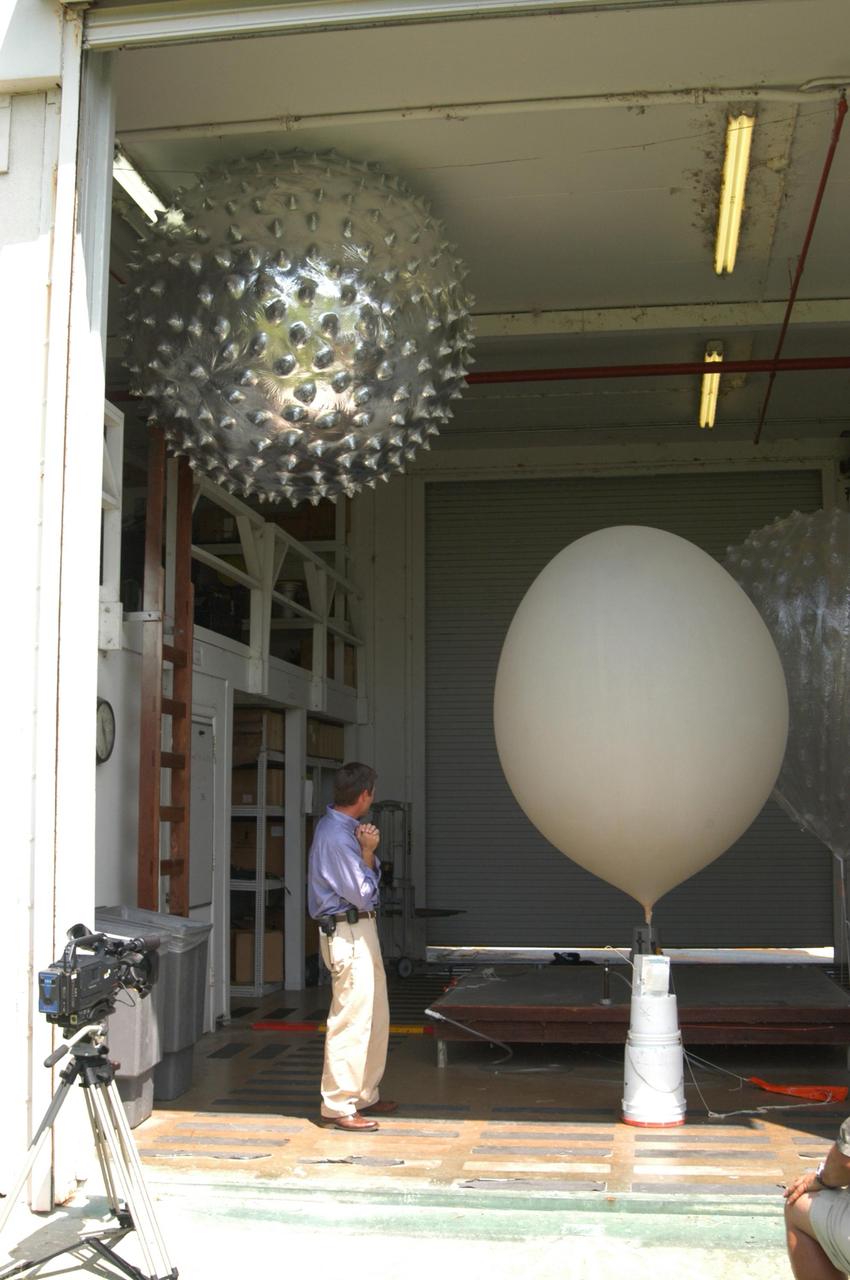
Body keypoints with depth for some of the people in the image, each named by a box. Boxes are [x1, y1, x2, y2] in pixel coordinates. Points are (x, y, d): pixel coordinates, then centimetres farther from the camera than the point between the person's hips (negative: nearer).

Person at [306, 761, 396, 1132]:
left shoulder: (342, 827, 12)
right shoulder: (336, 835, -20)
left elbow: (371, 876, 16)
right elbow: (363, 893, -17)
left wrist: (368, 852, 0)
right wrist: (368, 851, -10)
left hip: (361, 932, 11)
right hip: (348, 934, -11)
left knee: (376, 1017, 17)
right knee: (352, 1021, -7)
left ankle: (364, 1095, 28)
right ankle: (338, 1105, 1)